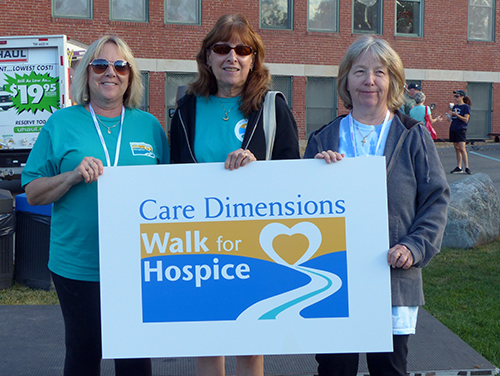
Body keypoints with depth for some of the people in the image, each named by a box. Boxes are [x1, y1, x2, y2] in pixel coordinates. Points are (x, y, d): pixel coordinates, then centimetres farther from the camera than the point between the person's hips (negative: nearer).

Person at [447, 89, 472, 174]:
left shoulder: (466, 107, -5)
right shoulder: (455, 106, 16)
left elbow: (465, 119, -12)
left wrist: (456, 115, -21)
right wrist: (449, 117, 2)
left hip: (461, 130, -7)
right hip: (453, 129, 7)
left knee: (462, 148, -13)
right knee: (457, 149, 8)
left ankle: (466, 167, -10)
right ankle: (459, 167, 12)